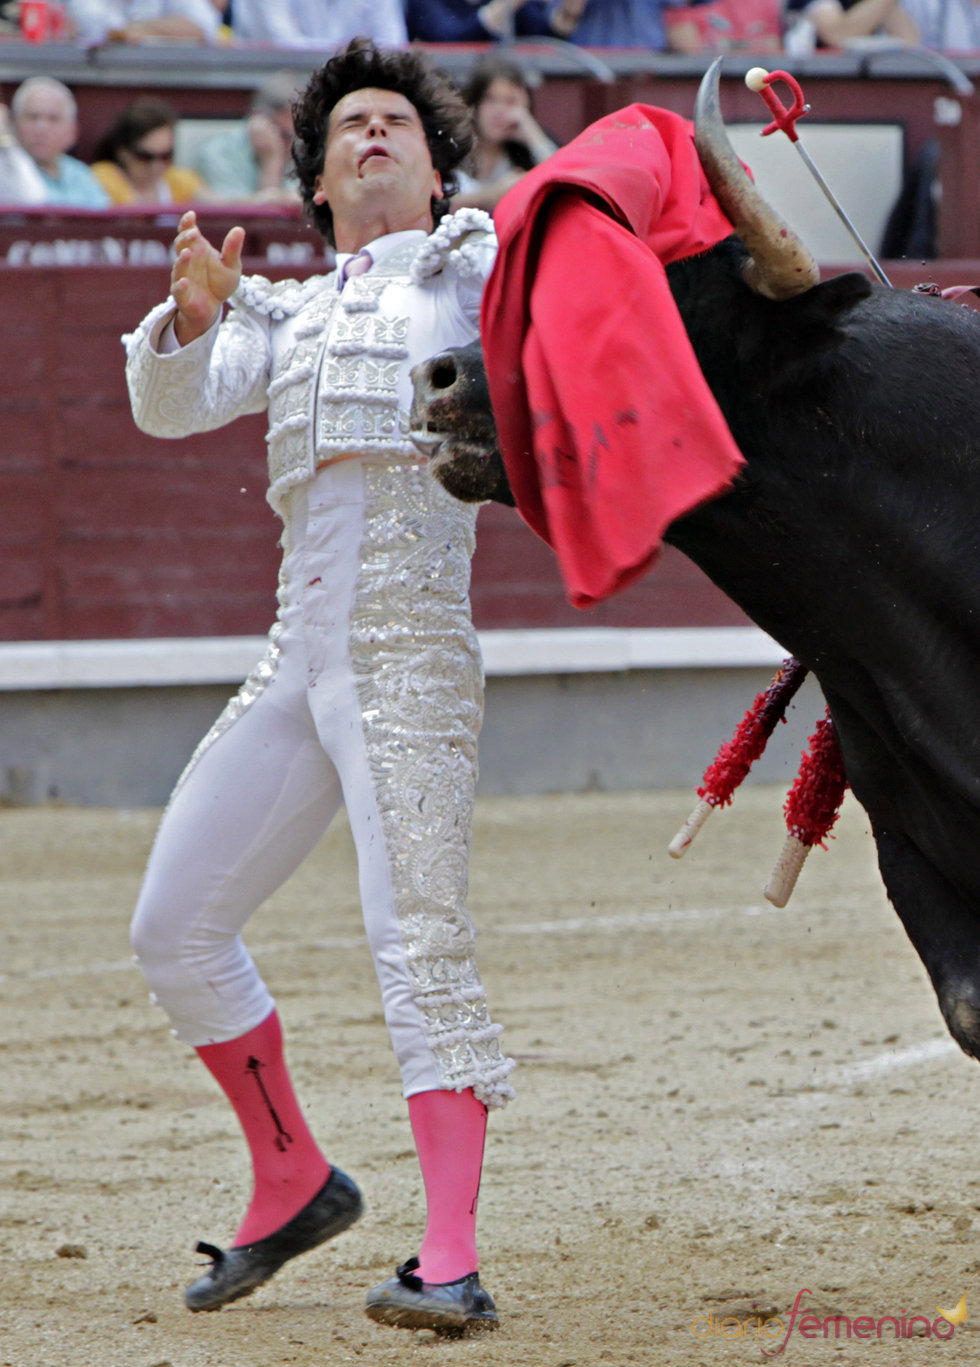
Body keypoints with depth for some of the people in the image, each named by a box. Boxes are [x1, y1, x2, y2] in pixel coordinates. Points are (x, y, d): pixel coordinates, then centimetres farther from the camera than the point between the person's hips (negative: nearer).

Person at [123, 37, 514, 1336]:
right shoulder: (287, 317, 23)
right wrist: (195, 310, -12)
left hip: (412, 658, -6)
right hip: (295, 665, 6)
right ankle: (292, 1183, 24)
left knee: (420, 937, -17)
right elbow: (169, 404, 8)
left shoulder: (476, 265, 11)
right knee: (175, 928, 8)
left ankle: (450, 1262, -22)